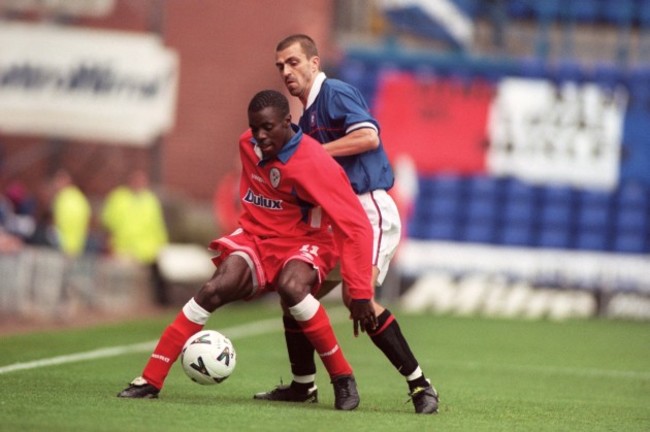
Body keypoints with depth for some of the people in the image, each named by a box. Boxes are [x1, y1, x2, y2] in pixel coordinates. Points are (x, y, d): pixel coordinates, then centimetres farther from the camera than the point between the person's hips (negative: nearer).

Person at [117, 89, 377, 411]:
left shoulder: (315, 164, -24)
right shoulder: (248, 145, -5)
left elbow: (356, 226, -25)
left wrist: (360, 293, -26)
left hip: (304, 242, -4)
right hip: (257, 238, 5)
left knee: (291, 287, -37)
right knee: (214, 290, -22)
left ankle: (343, 379, -21)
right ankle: (150, 379, -22)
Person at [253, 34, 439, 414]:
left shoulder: (336, 93, -8)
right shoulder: (307, 117, 18)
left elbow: (368, 136, -24)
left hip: (369, 209, -10)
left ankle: (419, 384, -19)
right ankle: (303, 385, 20)